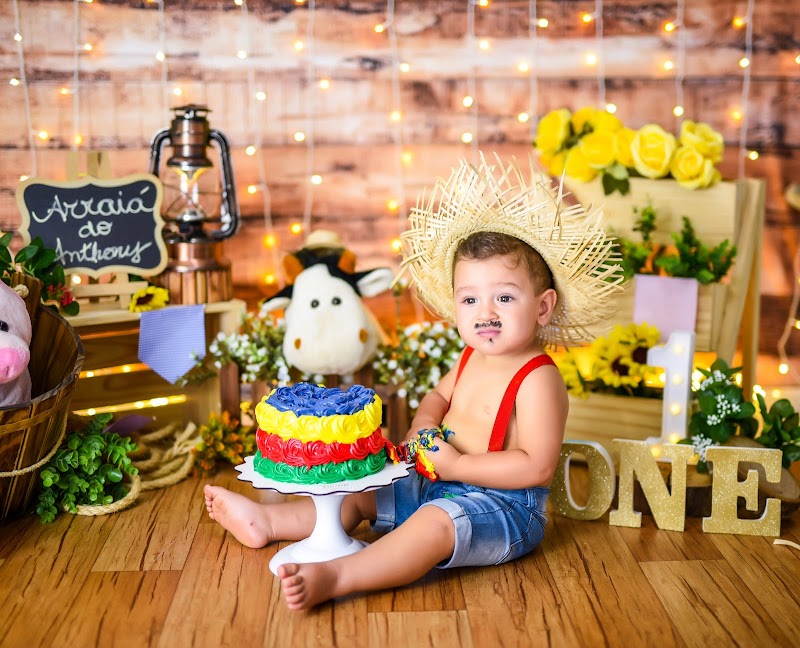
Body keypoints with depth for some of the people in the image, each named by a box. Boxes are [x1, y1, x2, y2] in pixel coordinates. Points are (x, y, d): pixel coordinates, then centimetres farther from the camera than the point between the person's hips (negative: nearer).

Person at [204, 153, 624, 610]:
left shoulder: (537, 379, -21)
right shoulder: (473, 358, 6)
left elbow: (537, 467, -27)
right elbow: (440, 395, 25)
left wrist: (457, 465, -24)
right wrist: (424, 425, 2)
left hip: (504, 504, -10)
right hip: (442, 485, 10)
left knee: (435, 523, -37)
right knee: (357, 489, 10)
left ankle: (335, 577, -47)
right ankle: (266, 522, 16)